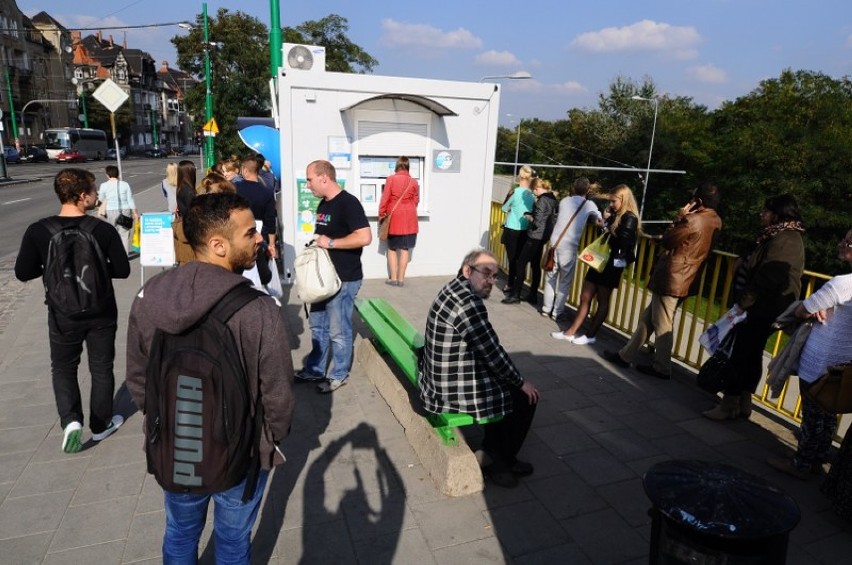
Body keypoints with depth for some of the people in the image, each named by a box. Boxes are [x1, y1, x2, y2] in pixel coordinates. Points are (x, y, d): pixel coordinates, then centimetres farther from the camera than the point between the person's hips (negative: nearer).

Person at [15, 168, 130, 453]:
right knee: (101, 368, 15)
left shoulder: (38, 231, -12)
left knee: (63, 367, 20)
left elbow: (23, 273, -6)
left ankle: (70, 420, 3)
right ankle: (100, 424, 28)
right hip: (101, 312, -1)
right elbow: (122, 270, -10)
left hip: (63, 313, 1)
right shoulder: (104, 229, -15)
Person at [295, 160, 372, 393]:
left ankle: (339, 376, 21)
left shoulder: (348, 203, -18)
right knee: (318, 326, 18)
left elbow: (365, 237, -28)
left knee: (338, 331, 4)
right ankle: (315, 370, 33)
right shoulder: (323, 204, 11)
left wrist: (331, 243, -22)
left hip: (344, 279, -9)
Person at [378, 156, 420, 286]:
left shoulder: (391, 179, -5)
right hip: (409, 219, 1)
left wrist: (381, 214, 7)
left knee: (392, 248, 9)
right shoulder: (414, 181, 1)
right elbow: (416, 200, 10)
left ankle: (393, 278, 8)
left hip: (394, 218, -1)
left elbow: (385, 198, -5)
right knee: (405, 248, 4)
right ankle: (401, 278, 6)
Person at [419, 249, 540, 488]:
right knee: (526, 397, 7)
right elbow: (492, 353, -21)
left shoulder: (455, 289, 5)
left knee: (507, 385, 25)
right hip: (456, 391, -10)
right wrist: (521, 382, -5)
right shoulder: (468, 303, -26)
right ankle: (498, 462, 23)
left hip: (441, 379, 10)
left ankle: (493, 449, 34)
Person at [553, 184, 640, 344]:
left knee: (603, 300, 5)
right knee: (585, 298, 8)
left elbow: (622, 243, -20)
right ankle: (571, 332, 13)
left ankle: (591, 335, 14)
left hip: (611, 265, -8)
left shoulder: (629, 219, -10)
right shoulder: (614, 215, 13)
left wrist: (607, 232, -6)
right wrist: (605, 221, 0)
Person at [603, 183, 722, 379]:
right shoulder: (715, 221, 9)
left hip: (671, 278, -9)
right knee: (647, 317, 14)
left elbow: (667, 240, -9)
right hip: (684, 278, 9)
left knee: (662, 324, 3)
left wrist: (679, 218, -2)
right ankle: (626, 355, 20)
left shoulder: (693, 220, -19)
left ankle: (662, 368, 15)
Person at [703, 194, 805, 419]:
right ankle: (743, 403, 23)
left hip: (764, 310, -10)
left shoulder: (783, 241, -18)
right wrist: (743, 301, 16)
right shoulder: (786, 237, 17)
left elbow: (766, 279, -25)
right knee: (751, 355, 14)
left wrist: (742, 302, -20)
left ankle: (729, 404, 3)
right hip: (763, 308, 10)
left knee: (740, 355, -5)